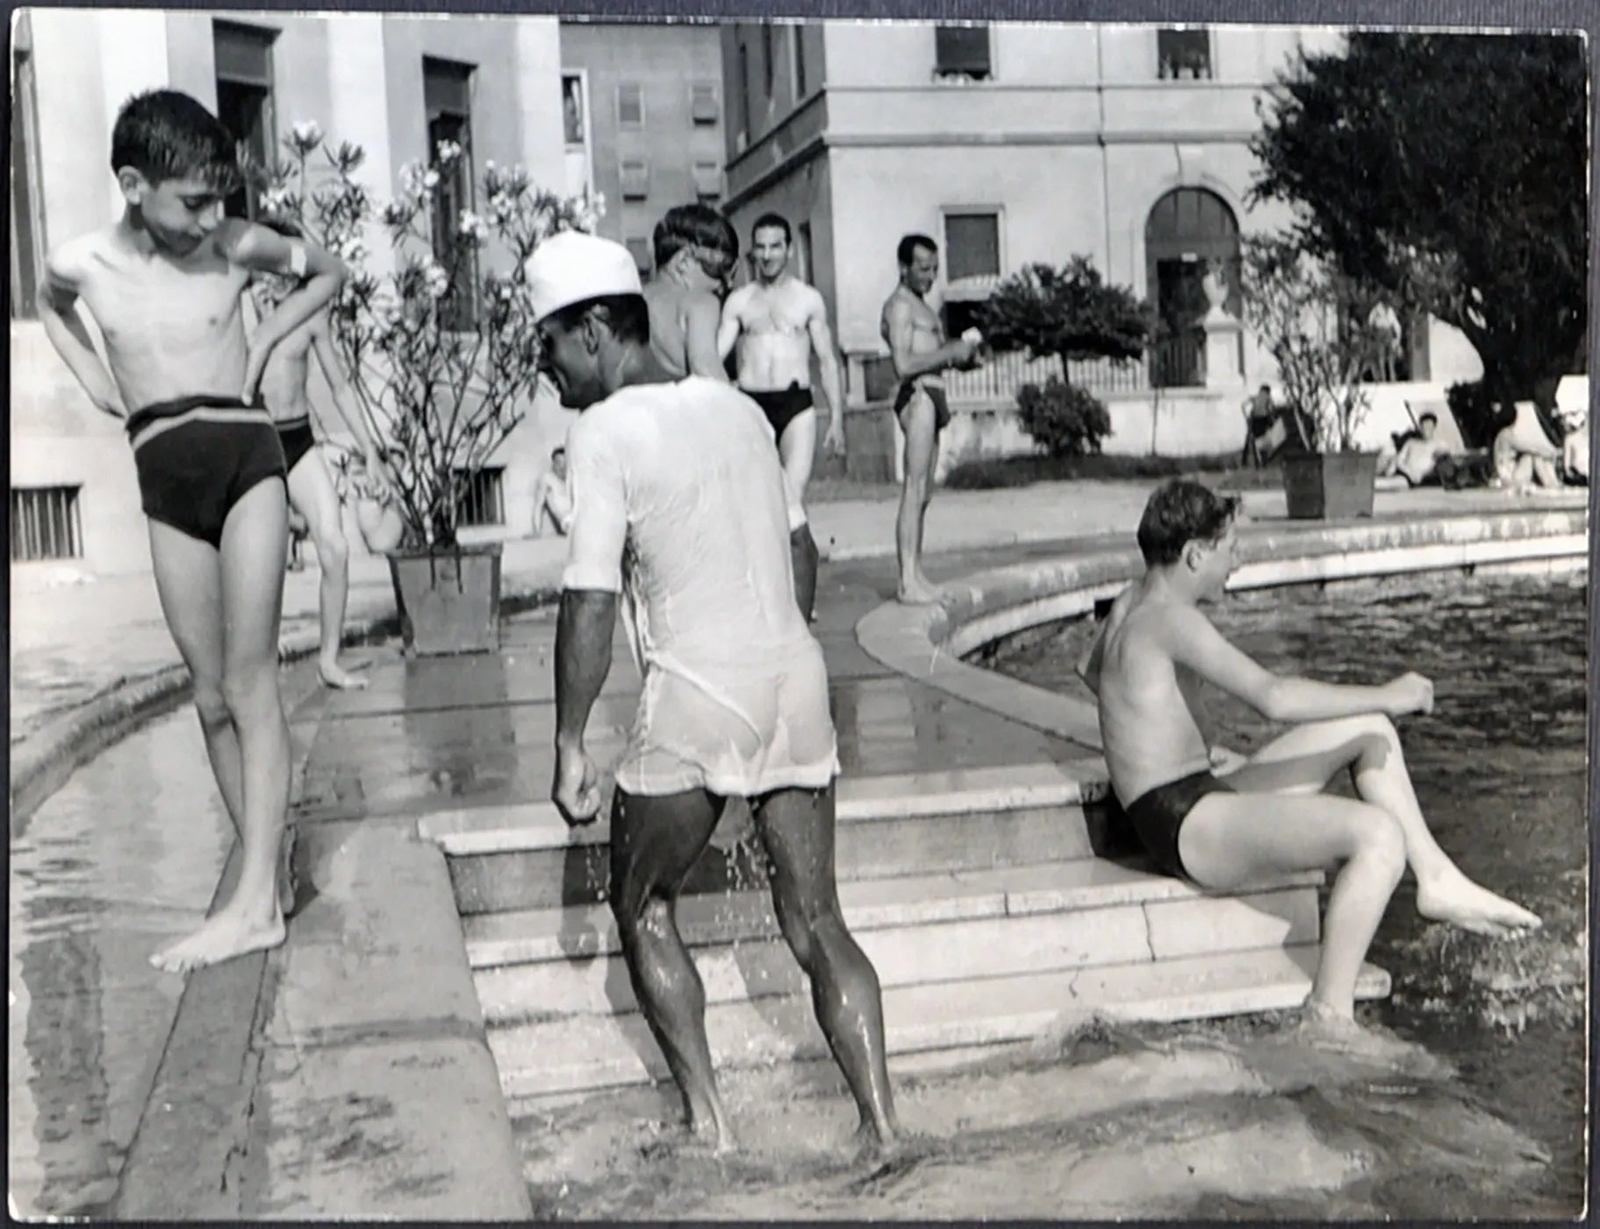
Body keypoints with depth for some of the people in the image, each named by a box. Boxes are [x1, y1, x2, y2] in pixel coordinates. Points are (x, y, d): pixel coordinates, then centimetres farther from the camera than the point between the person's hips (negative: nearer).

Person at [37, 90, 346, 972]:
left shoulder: (238, 246, -7)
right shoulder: (82, 263, -1)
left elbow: (327, 273, 13)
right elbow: (50, 303, 24)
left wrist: (263, 343, 3)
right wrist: (92, 375, 10)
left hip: (244, 453, -3)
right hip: (163, 478, 3)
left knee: (249, 677, -10)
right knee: (210, 692, 4)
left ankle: (255, 900, -13)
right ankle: (267, 876, 12)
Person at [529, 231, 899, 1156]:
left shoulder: (605, 431, -9)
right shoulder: (737, 407, 11)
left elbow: (590, 601, -13)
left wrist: (571, 745, -7)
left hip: (697, 697, -6)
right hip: (796, 674, 6)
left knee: (644, 908, 15)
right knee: (816, 921, 11)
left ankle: (709, 1121, 14)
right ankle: (883, 1125, 7)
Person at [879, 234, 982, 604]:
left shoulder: (920, 306, 24)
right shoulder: (900, 305, -7)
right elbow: (903, 364, -18)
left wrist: (963, 350, 8)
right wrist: (950, 352, -15)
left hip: (932, 396, 10)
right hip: (918, 396, -10)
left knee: (923, 492, 10)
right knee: (914, 490, -13)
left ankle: (916, 575, 13)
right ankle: (908, 580, -16)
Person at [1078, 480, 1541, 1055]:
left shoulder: (1133, 600, 12)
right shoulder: (1171, 619, -19)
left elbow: (1091, 669, 32)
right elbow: (1273, 696, -31)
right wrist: (1388, 696, -19)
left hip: (1199, 793, 11)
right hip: (1189, 829, -11)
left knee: (1371, 732, 15)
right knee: (1378, 832, -27)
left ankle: (1438, 881, 15)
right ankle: (1329, 1012, -15)